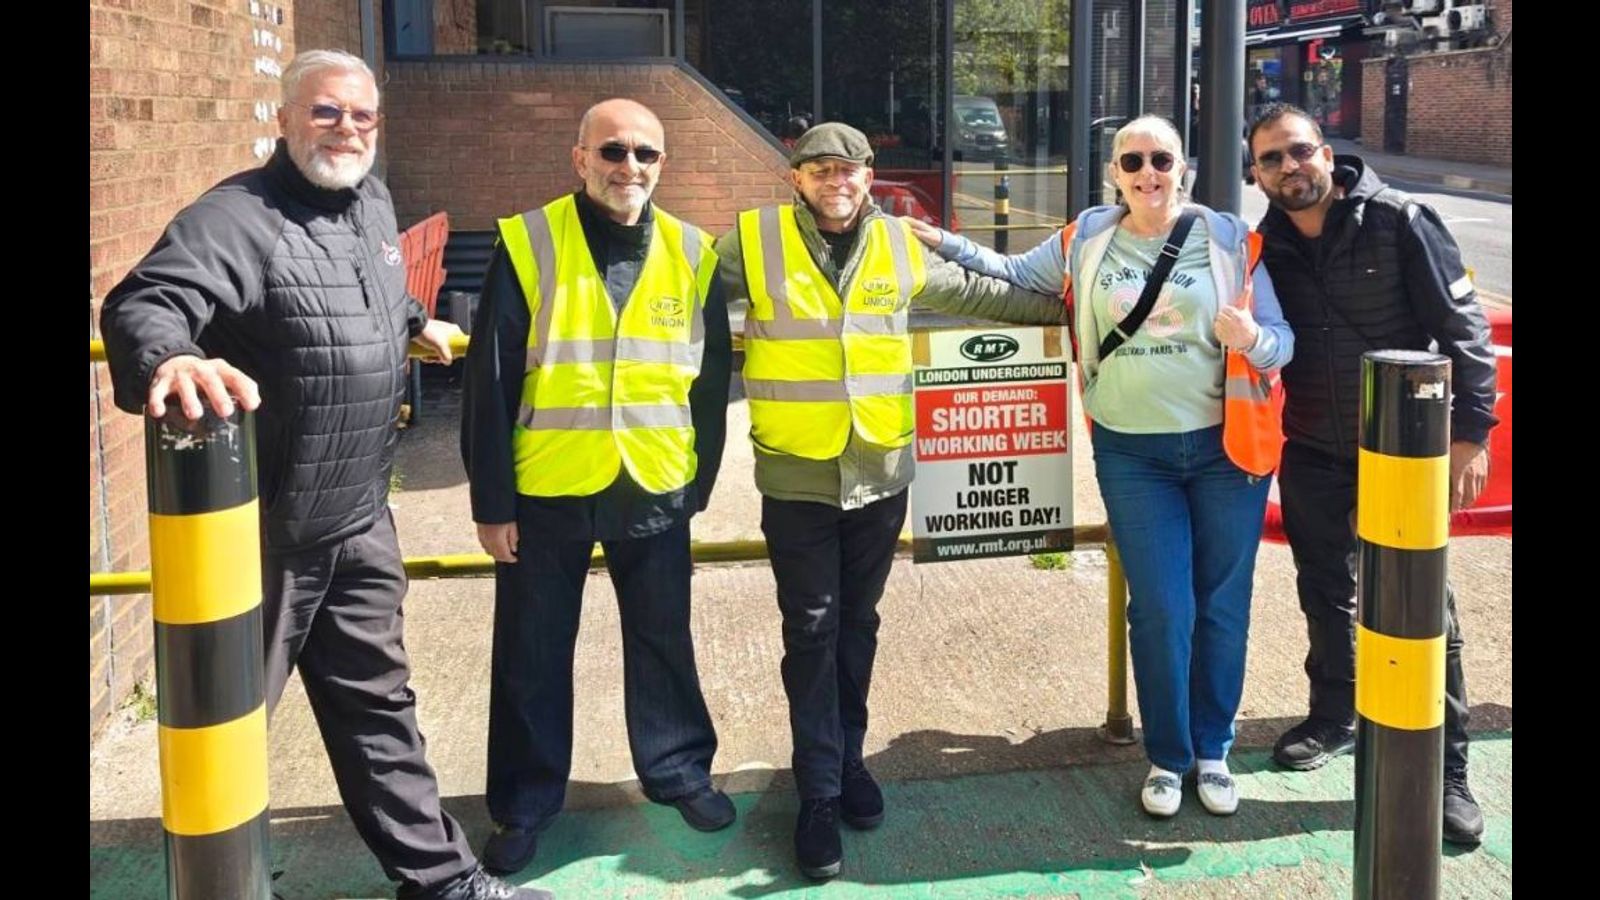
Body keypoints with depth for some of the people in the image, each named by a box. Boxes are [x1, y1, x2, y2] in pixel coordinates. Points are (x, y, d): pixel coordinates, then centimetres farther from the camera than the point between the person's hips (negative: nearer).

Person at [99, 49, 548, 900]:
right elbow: (143, 304, -34)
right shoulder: (237, 217, -18)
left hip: (360, 520, 8)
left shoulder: (372, 201, 8)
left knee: (377, 705, 18)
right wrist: (168, 360, -56)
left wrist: (417, 323, 47)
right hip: (261, 529, -7)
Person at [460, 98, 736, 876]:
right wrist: (491, 501, -8)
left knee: (663, 642, 16)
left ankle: (678, 769, 35)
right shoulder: (528, 245, -8)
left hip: (654, 491, 2)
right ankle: (525, 800, 25)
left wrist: (699, 484, 7)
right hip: (545, 491, -2)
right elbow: (490, 382, -8)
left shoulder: (691, 254, 1)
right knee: (532, 656, 10)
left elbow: (710, 380, 7)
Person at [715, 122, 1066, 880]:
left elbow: (974, 293, 20)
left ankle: (847, 758, 30)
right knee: (811, 633, 1)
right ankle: (819, 791, 11)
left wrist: (1061, 308, 24)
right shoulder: (755, 240, -4)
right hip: (797, 477, -3)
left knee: (857, 625, 14)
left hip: (880, 472, 3)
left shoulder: (900, 245, 7)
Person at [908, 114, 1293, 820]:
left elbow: (1282, 338, -2)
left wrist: (1252, 339, -24)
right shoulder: (1088, 238, 3)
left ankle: (1213, 749, 27)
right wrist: (945, 245, 6)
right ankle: (1167, 755, 20)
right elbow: (1016, 275, 16)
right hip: (1132, 454, 1)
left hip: (1226, 447, 0)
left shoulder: (1227, 238, -3)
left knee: (1222, 605, 8)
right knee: (1161, 609, 0)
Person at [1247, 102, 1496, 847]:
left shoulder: (1399, 222, -13)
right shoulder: (1267, 245, -2)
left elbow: (1461, 326, -12)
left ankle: (1445, 770, 10)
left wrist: (1470, 432, -16)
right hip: (1312, 451, 4)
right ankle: (1333, 717, 38)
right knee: (1325, 592, 17)